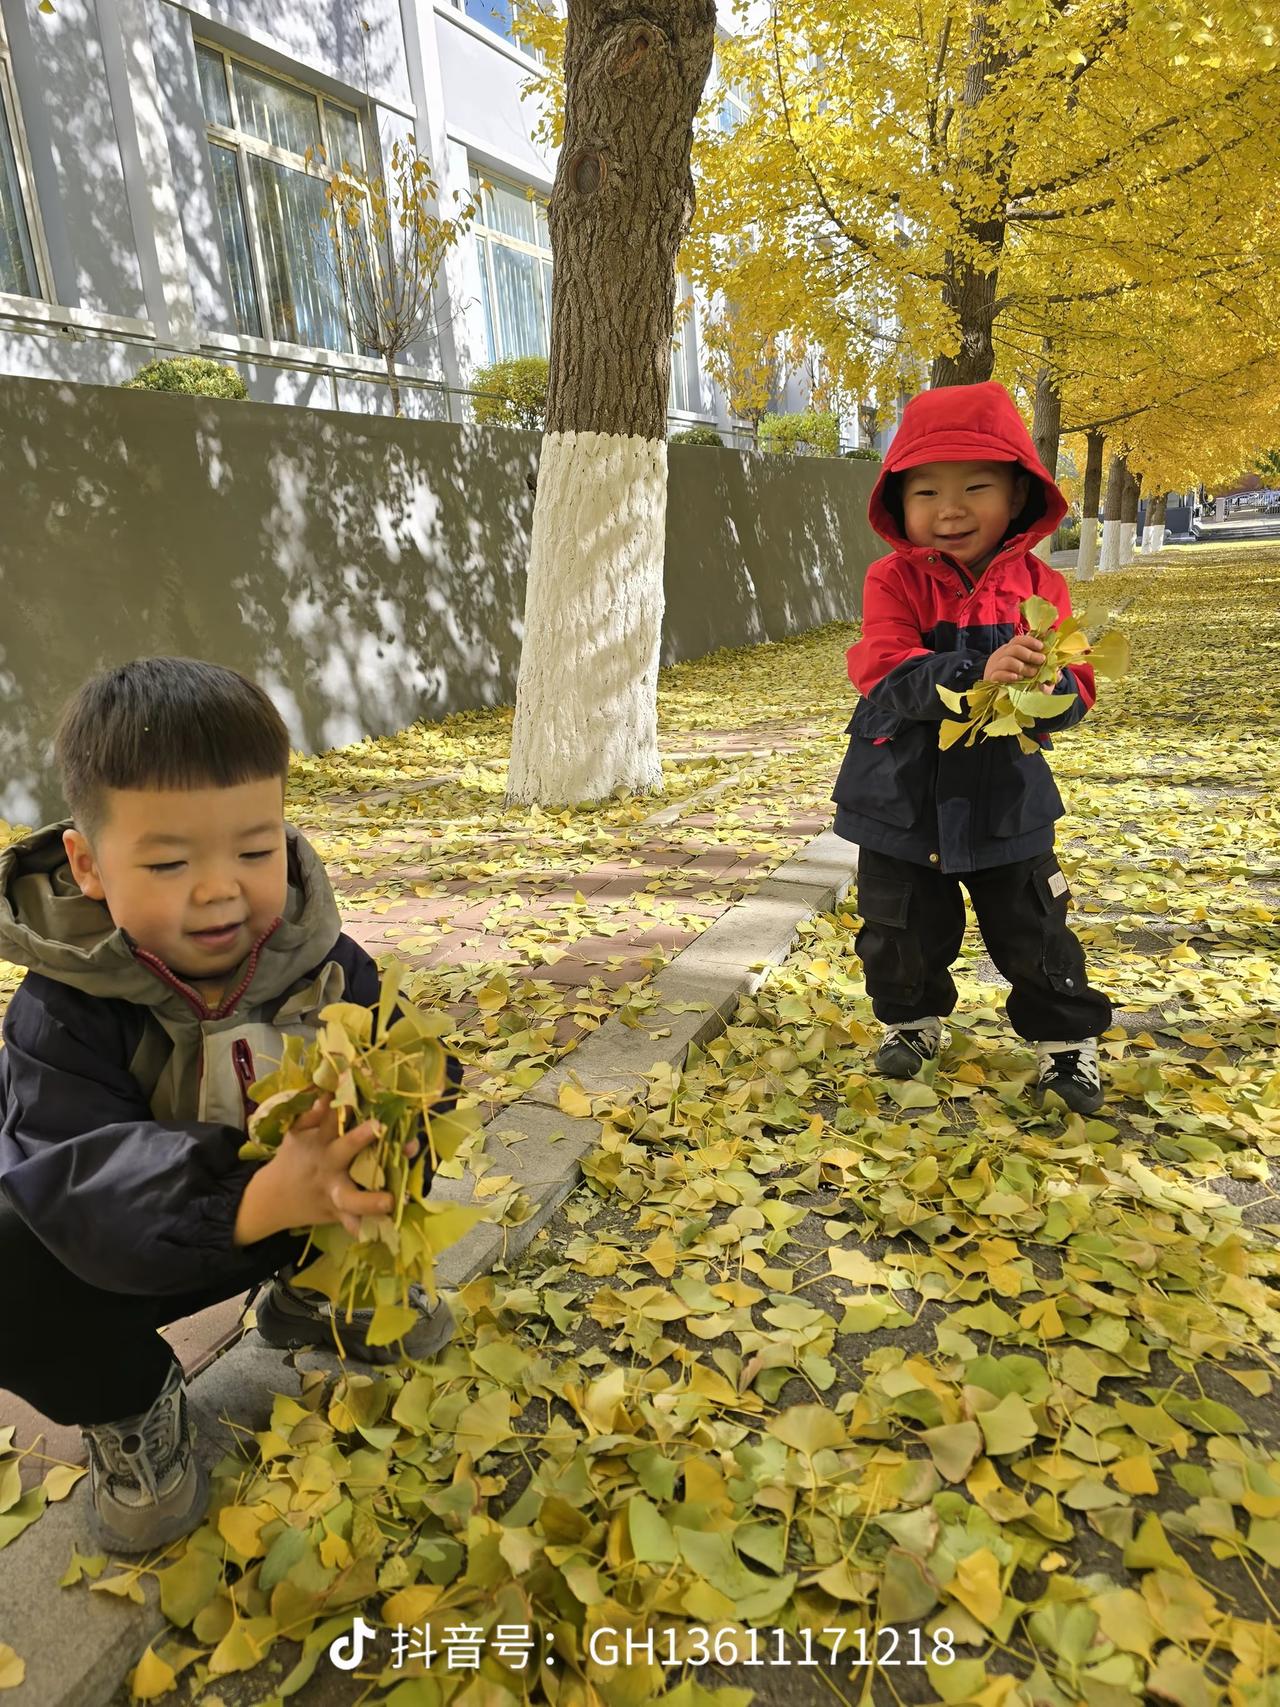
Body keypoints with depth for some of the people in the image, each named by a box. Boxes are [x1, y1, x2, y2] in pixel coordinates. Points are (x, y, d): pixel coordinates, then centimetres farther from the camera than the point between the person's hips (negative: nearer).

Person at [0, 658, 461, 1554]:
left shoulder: (323, 962, -18)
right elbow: (77, 1179, -40)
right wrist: (253, 1195, -58)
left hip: (291, 1212, 3)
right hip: (115, 1251, -2)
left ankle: (314, 1292, 10)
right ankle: (127, 1403, 1)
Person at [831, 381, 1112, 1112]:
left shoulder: (1038, 584, -3)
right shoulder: (893, 580, -10)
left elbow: (1075, 686, -7)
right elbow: (887, 673, -23)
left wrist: (1050, 689, -31)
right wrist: (977, 673, -38)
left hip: (1006, 798, 1)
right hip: (904, 797, 0)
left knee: (1037, 935, 11)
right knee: (902, 932, 14)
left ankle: (1067, 1038, 31)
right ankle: (913, 1019, 39)